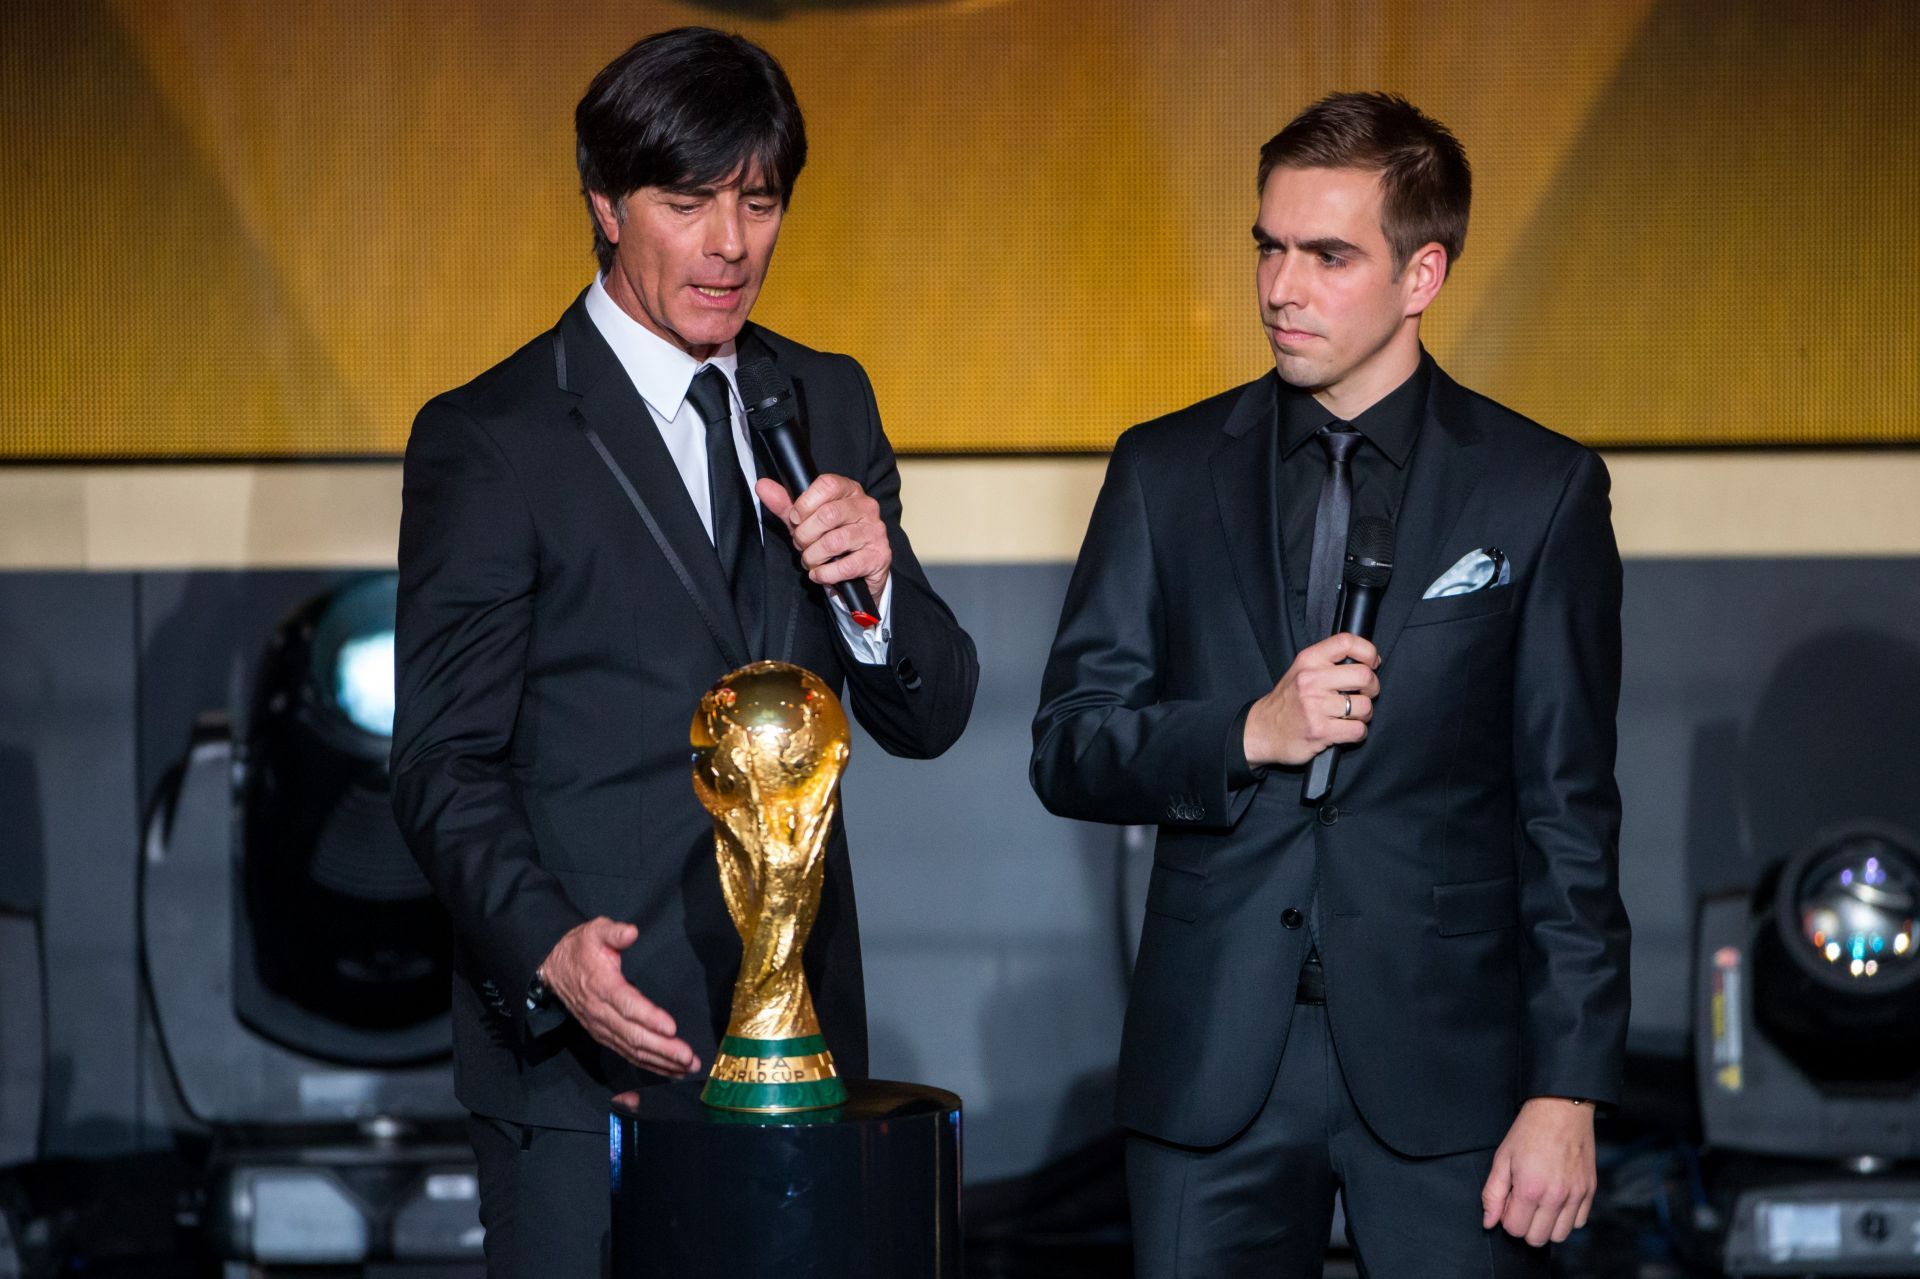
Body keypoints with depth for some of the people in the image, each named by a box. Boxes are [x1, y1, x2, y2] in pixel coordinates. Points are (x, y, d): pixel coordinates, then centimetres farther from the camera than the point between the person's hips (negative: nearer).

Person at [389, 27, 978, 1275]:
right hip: (584, 1049, -5)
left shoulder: (827, 401, 11)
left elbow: (928, 718, 9)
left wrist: (874, 586, -12)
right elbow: (445, 763, -7)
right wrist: (548, 948, -25)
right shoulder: (490, 440, -6)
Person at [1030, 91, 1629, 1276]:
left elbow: (1569, 812, 0)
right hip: (1214, 1055, 2)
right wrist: (1248, 734, -14)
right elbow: (1068, 747, 4)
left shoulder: (1540, 489, 1)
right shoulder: (1167, 472, 7)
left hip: (1444, 1056, -2)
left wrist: (1569, 1089, -5)